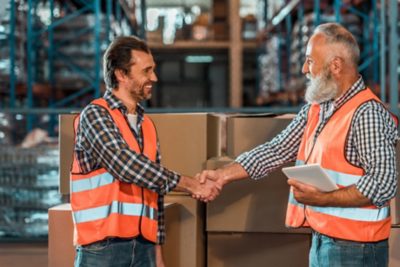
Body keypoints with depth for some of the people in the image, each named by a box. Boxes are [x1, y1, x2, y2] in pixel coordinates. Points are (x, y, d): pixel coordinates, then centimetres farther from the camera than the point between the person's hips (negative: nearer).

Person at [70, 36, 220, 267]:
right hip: (102, 247, -6)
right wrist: (191, 185, -17)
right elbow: (125, 165, -22)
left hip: (143, 247, 7)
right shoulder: (95, 115, -7)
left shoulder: (147, 126, 14)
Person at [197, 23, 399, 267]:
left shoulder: (367, 114, -17)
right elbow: (277, 150, 12)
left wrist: (321, 199, -25)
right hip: (321, 241, 8)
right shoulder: (316, 108, 10)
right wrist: (223, 175, 4)